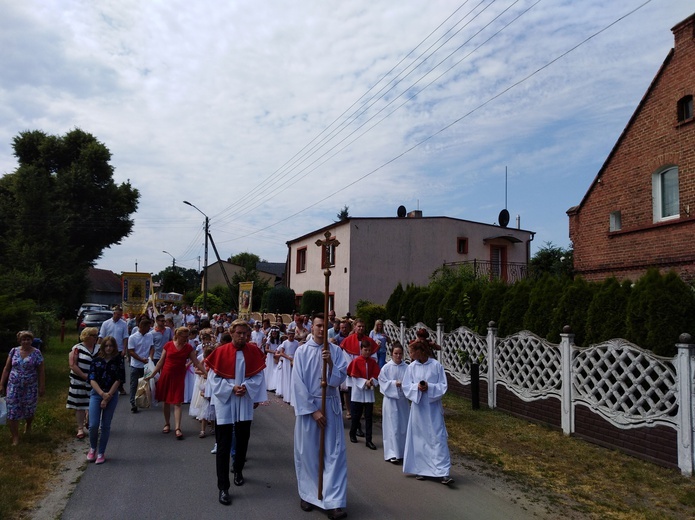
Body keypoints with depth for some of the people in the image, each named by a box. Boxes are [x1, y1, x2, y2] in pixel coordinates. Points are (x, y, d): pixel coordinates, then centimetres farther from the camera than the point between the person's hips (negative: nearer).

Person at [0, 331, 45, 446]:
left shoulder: (36, 353, -5)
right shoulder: (14, 351, 2)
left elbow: (41, 371, -3)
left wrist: (42, 387, -6)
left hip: (30, 388, -1)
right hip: (13, 387, 2)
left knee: (29, 410, 10)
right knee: (12, 411, -1)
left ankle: (28, 425, 42)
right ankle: (15, 437, 11)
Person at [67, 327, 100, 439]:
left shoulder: (98, 349, 7)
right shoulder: (77, 349, -5)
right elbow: (73, 366, -10)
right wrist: (86, 377, -15)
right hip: (79, 382, -3)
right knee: (80, 405, 4)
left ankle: (88, 422, 31)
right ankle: (80, 428, 14)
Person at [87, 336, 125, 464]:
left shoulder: (118, 360, -1)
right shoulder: (96, 360, 2)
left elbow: (118, 380, -5)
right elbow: (92, 379, -3)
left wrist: (108, 397, -10)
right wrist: (102, 394, -15)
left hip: (112, 395, -1)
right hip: (96, 394, 1)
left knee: (105, 426, 5)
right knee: (93, 425, -5)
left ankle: (101, 453, 19)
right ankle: (93, 448, 22)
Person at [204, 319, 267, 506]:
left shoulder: (253, 351, -1)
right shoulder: (221, 352, -8)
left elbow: (259, 375, 1)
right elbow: (213, 377, -7)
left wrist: (247, 387, -15)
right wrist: (231, 388, -17)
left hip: (245, 402, 3)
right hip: (224, 402, -3)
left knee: (242, 439, 16)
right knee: (223, 445, -2)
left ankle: (238, 470, 42)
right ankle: (223, 487, 4)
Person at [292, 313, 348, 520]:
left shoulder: (335, 350, 1)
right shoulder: (302, 351, -4)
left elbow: (340, 378, -3)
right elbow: (298, 383, -8)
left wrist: (330, 363, -21)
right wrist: (313, 410, -12)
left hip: (331, 405, 1)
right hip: (307, 405, -1)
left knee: (334, 453, -1)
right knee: (307, 453, 9)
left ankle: (333, 502, 3)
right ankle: (307, 495, 27)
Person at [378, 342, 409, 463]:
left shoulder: (406, 368, 0)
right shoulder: (386, 368, -7)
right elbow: (383, 383, -6)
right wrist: (394, 383, -18)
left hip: (403, 400, 3)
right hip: (390, 400, -3)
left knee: (403, 426, 10)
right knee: (392, 427, 0)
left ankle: (402, 452, 24)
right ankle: (392, 454, 8)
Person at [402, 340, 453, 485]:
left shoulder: (436, 365, -8)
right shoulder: (411, 367, 0)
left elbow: (443, 386, -5)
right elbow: (406, 386, 1)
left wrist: (429, 387, -20)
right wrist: (417, 387, -17)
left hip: (433, 407, -3)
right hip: (418, 407, 3)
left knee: (438, 438, -3)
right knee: (419, 438, 10)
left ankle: (443, 472, 1)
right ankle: (420, 469, 25)